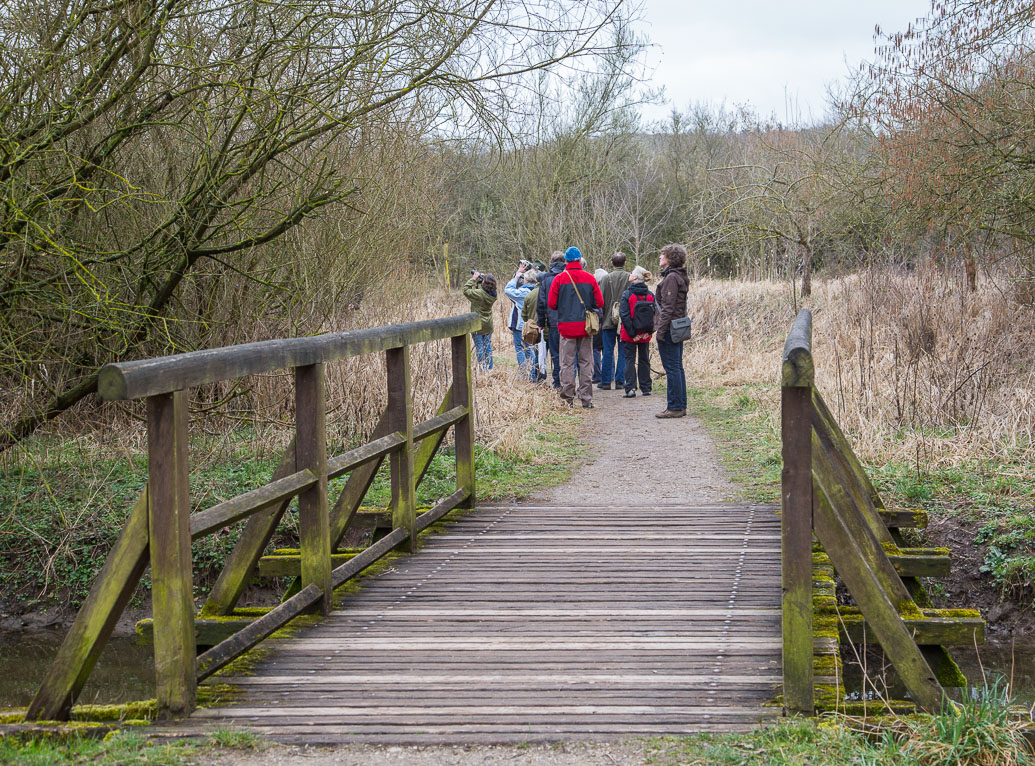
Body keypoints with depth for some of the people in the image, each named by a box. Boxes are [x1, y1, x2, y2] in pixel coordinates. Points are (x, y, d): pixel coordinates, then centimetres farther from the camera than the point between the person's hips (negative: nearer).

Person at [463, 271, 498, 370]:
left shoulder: (479, 294, -25)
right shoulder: (493, 295, -7)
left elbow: (466, 290, -14)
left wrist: (473, 279, -8)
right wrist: (477, 279, -1)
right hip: (488, 326, 6)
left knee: (479, 347, 3)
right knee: (488, 346, 16)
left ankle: (483, 368, 3)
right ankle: (490, 367, 21)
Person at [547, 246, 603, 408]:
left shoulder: (559, 279, -5)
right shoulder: (590, 278, -1)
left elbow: (551, 303, -4)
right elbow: (599, 302, 0)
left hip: (567, 326, -1)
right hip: (585, 326, 1)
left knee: (567, 363, 4)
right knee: (586, 362, 7)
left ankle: (568, 399, 2)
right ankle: (586, 399, 4)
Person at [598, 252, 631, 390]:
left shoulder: (608, 278, -6)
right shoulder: (630, 278, -3)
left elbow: (600, 299, -5)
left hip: (609, 320, -1)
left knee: (608, 352, 5)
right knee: (623, 352, 7)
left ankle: (606, 381, 6)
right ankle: (620, 381, 7)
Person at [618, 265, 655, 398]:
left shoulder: (626, 295, -12)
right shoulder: (650, 295, -1)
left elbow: (624, 315, -16)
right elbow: (655, 314, -3)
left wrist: (632, 333, -13)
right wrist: (648, 331, -2)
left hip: (630, 335, -3)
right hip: (645, 335, 3)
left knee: (630, 360, 3)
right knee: (644, 360, 13)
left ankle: (630, 389, -4)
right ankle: (646, 388, 16)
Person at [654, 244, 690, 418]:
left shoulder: (671, 278, -15)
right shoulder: (681, 277, 15)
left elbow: (668, 307, -19)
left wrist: (660, 330, -19)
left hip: (669, 329, -10)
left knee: (672, 368, -7)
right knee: (677, 367, 12)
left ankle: (674, 408, -6)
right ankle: (681, 406, 16)